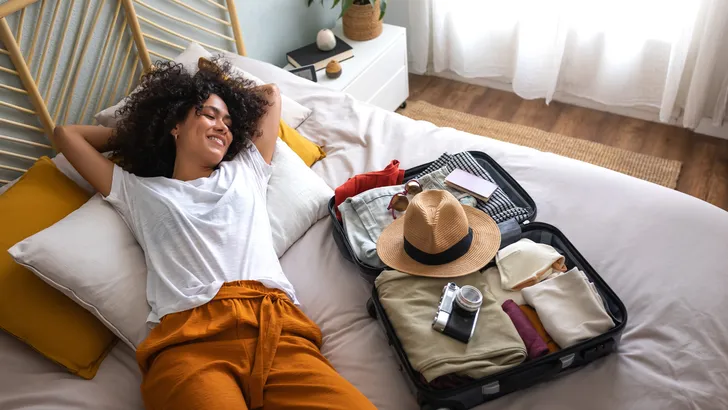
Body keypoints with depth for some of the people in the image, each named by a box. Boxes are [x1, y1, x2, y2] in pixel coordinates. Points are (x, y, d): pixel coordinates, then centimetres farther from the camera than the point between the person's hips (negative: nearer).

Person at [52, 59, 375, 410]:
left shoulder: (246, 172, 31)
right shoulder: (139, 191, 27)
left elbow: (271, 93, 44)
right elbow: (66, 134, 37)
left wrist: (223, 83, 51)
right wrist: (131, 133, 43)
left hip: (274, 324, 2)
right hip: (187, 339, -1)